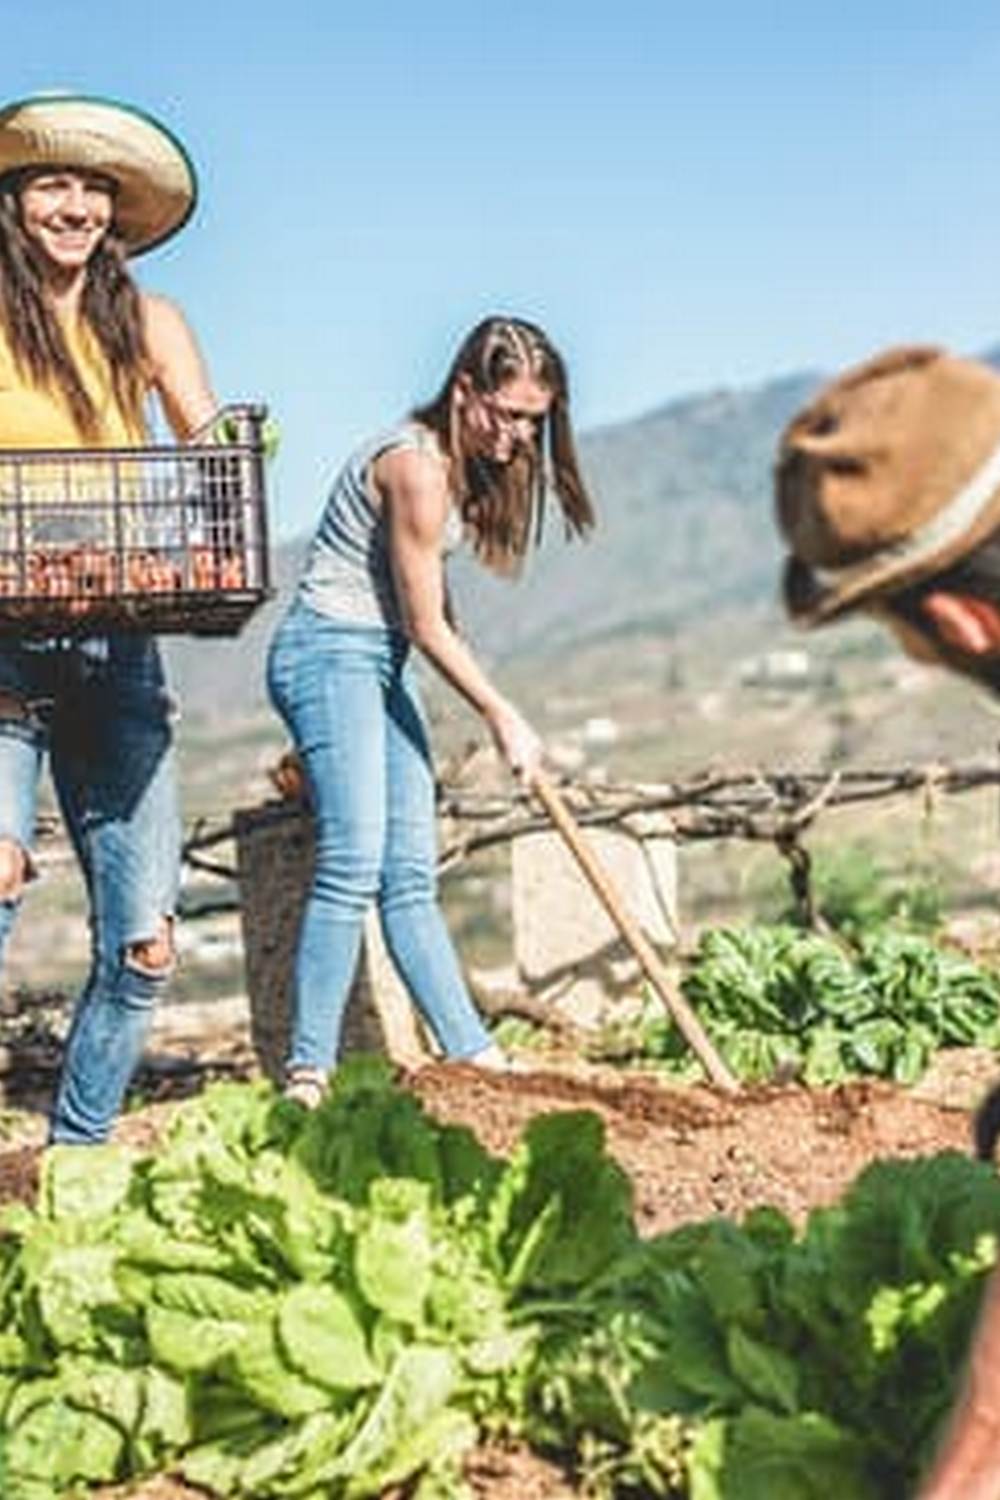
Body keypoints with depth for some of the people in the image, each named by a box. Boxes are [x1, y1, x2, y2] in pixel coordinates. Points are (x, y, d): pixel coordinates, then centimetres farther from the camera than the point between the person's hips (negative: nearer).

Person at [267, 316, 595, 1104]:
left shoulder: (463, 464, 11)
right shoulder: (415, 466, -18)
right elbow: (426, 625, -14)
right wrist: (504, 717, -6)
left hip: (383, 665, 10)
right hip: (330, 651, -10)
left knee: (411, 879, 7)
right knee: (353, 863, -18)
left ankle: (474, 1056, 7)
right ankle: (308, 1076, -18)